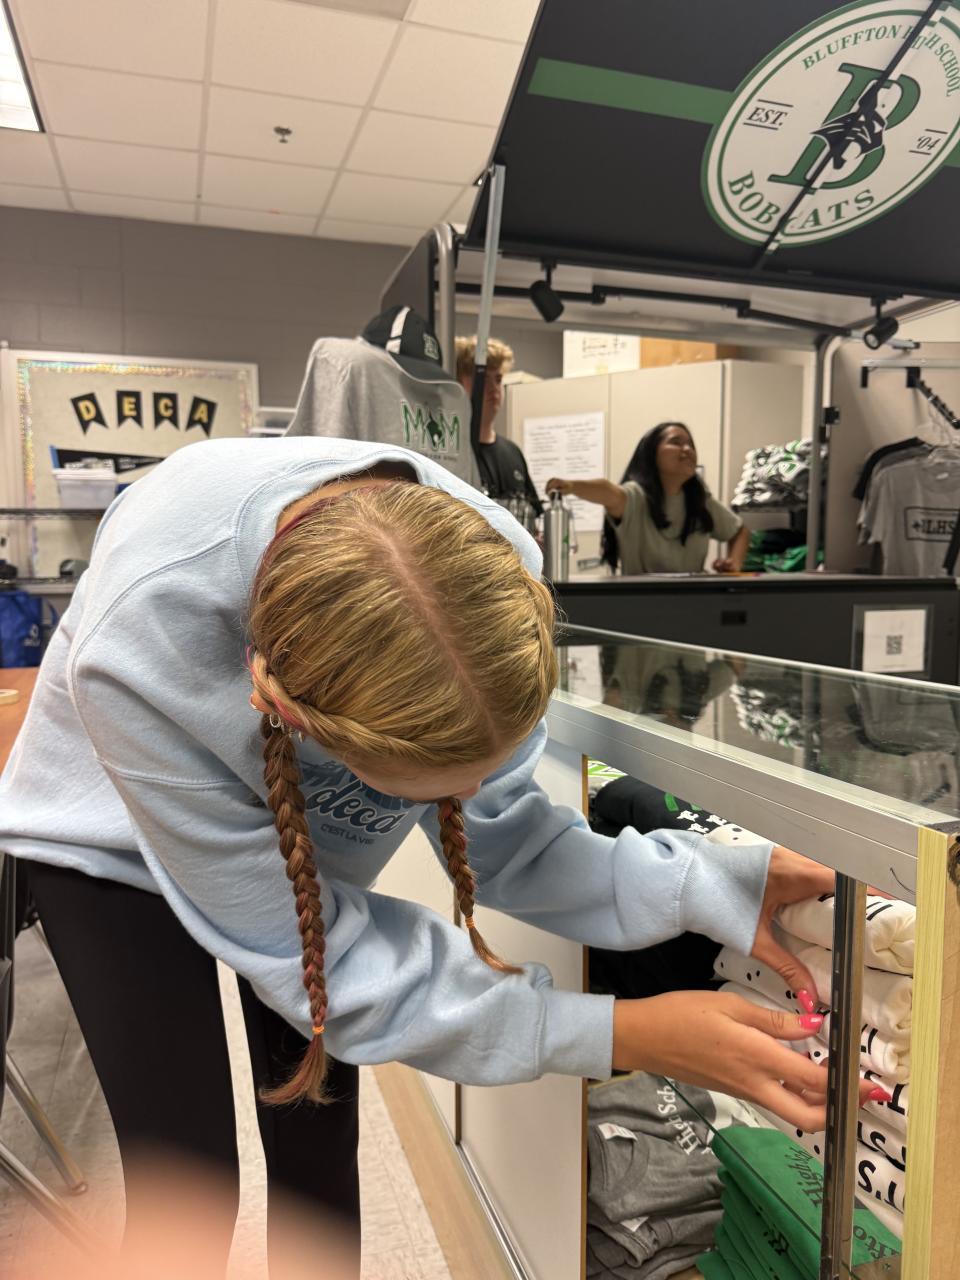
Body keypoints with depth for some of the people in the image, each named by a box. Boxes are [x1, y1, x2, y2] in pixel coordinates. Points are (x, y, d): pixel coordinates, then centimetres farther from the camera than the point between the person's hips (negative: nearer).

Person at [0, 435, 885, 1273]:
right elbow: (298, 945, -30)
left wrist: (707, 889, -33)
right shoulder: (138, 647, -42)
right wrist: (620, 1035, -32)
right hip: (121, 844, -2)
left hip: (313, 843, 3)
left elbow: (494, 833, -18)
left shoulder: (494, 573, -32)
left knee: (319, 1155, 6)